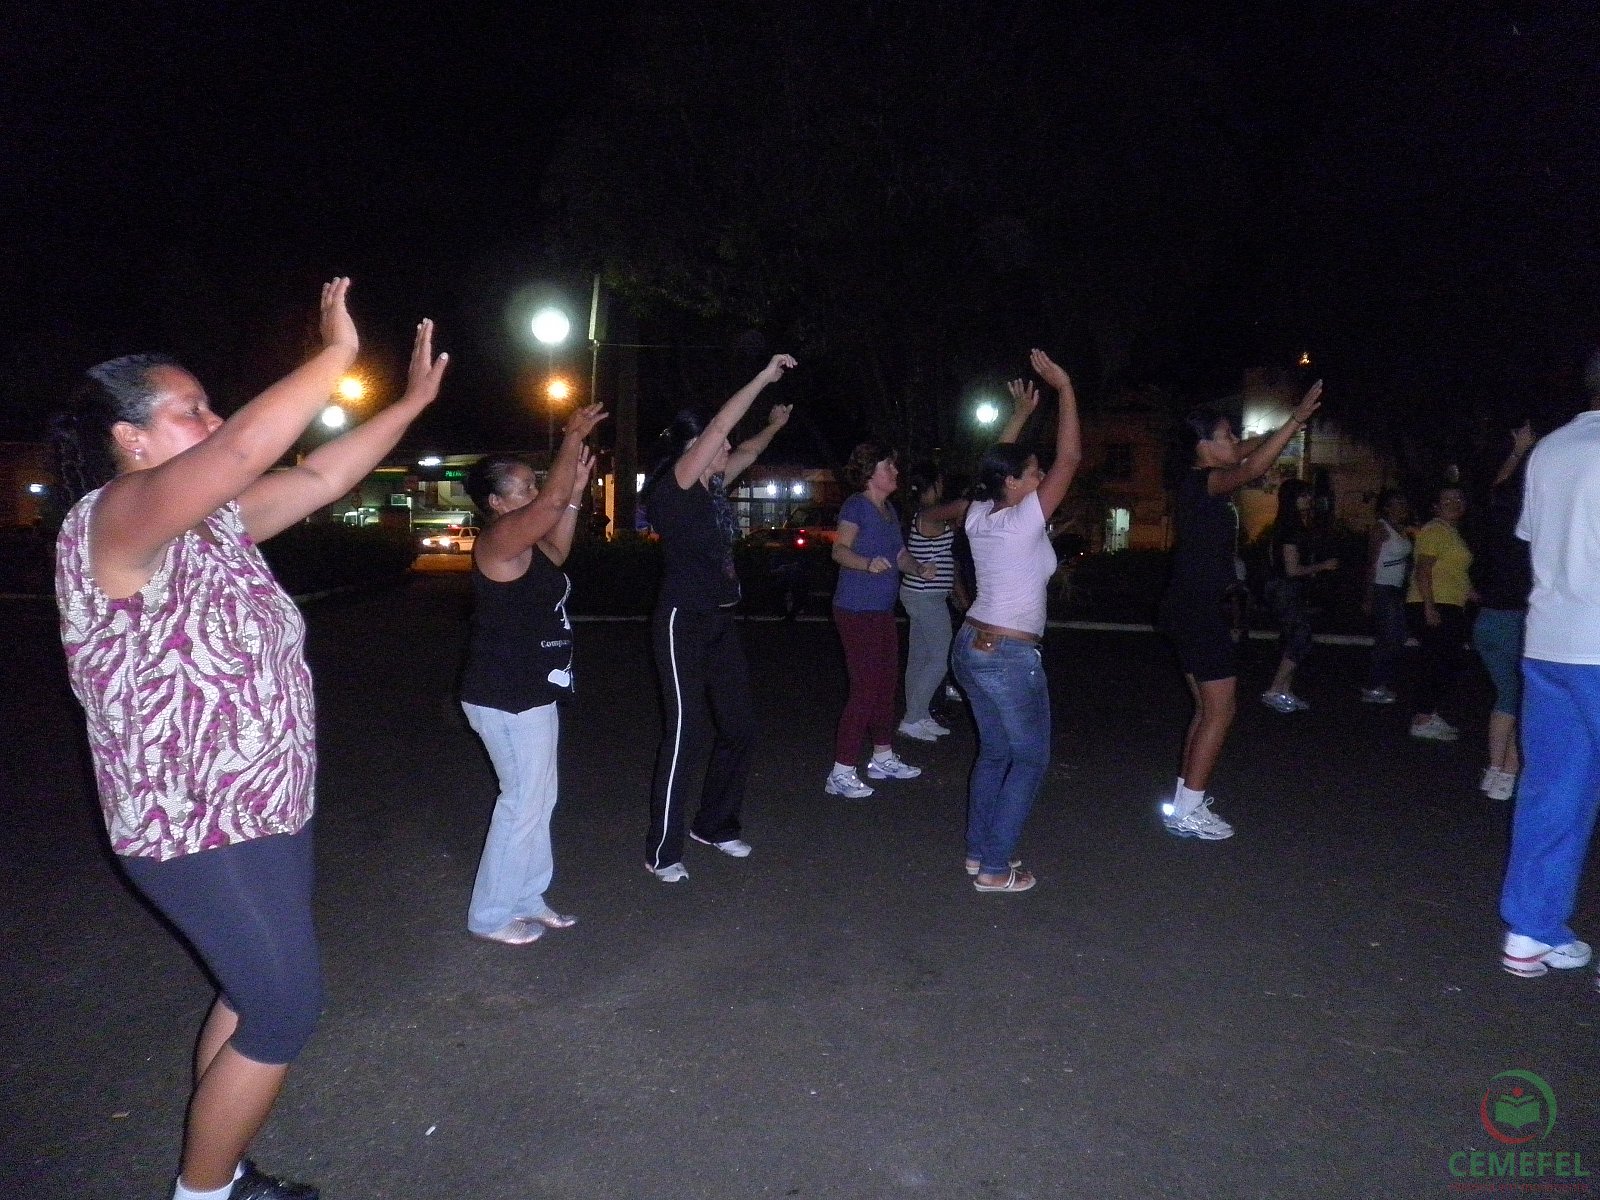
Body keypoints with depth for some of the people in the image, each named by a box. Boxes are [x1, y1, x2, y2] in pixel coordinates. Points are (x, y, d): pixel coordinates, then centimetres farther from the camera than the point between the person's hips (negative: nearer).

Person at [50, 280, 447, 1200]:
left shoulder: (214, 520, 5)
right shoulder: (112, 521, -21)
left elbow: (317, 478, 12)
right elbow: (246, 448, -37)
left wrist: (414, 400, 11)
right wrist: (338, 354, -28)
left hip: (266, 808, 9)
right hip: (198, 830, -9)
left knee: (256, 993, 19)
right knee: (286, 1010, 0)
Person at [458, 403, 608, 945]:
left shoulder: (521, 544, 10)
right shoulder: (500, 539, -19)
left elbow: (557, 553, 23)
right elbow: (552, 498, -26)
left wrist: (577, 489, 15)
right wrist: (573, 437, -14)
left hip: (528, 691, 10)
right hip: (506, 697, -10)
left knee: (538, 799, 17)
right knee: (524, 802, -1)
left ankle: (526, 899, 30)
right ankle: (490, 915, 13)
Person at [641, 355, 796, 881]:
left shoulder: (713, 487, 9)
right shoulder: (672, 488, -14)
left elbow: (744, 453, 32)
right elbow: (719, 428, -23)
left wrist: (774, 425, 35)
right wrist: (763, 377, -18)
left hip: (720, 622, 9)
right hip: (682, 623, -9)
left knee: (739, 729, 13)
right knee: (685, 736, -7)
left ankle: (715, 825, 30)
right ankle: (661, 851, 6)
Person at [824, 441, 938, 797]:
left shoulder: (889, 511, 15)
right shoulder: (857, 506, -12)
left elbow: (901, 554, 19)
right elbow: (839, 549, -25)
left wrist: (920, 569, -1)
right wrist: (867, 563, -43)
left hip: (882, 611, 9)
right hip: (857, 611, -9)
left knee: (886, 684, 16)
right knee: (865, 689, -10)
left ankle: (882, 758, 31)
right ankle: (841, 773, -5)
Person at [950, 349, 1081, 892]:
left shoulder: (978, 515, 4)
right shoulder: (1025, 520, -15)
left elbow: (997, 467, 23)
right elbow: (1069, 459, -14)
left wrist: (1021, 415, 26)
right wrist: (1065, 388, -9)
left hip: (972, 646, 8)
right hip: (1010, 657, -8)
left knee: (994, 753, 19)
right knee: (1030, 760, 6)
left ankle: (978, 852, 24)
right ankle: (994, 868, 7)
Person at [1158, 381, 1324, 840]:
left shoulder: (1203, 481, 10)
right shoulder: (1203, 483, -16)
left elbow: (1244, 453, 27)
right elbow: (1252, 468, -33)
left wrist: (1287, 427, 20)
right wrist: (1295, 420, -31)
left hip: (1192, 609, 10)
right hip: (1197, 611, -10)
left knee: (1207, 709, 16)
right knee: (1220, 711, -5)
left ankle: (1185, 800, 23)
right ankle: (1186, 812, -2)